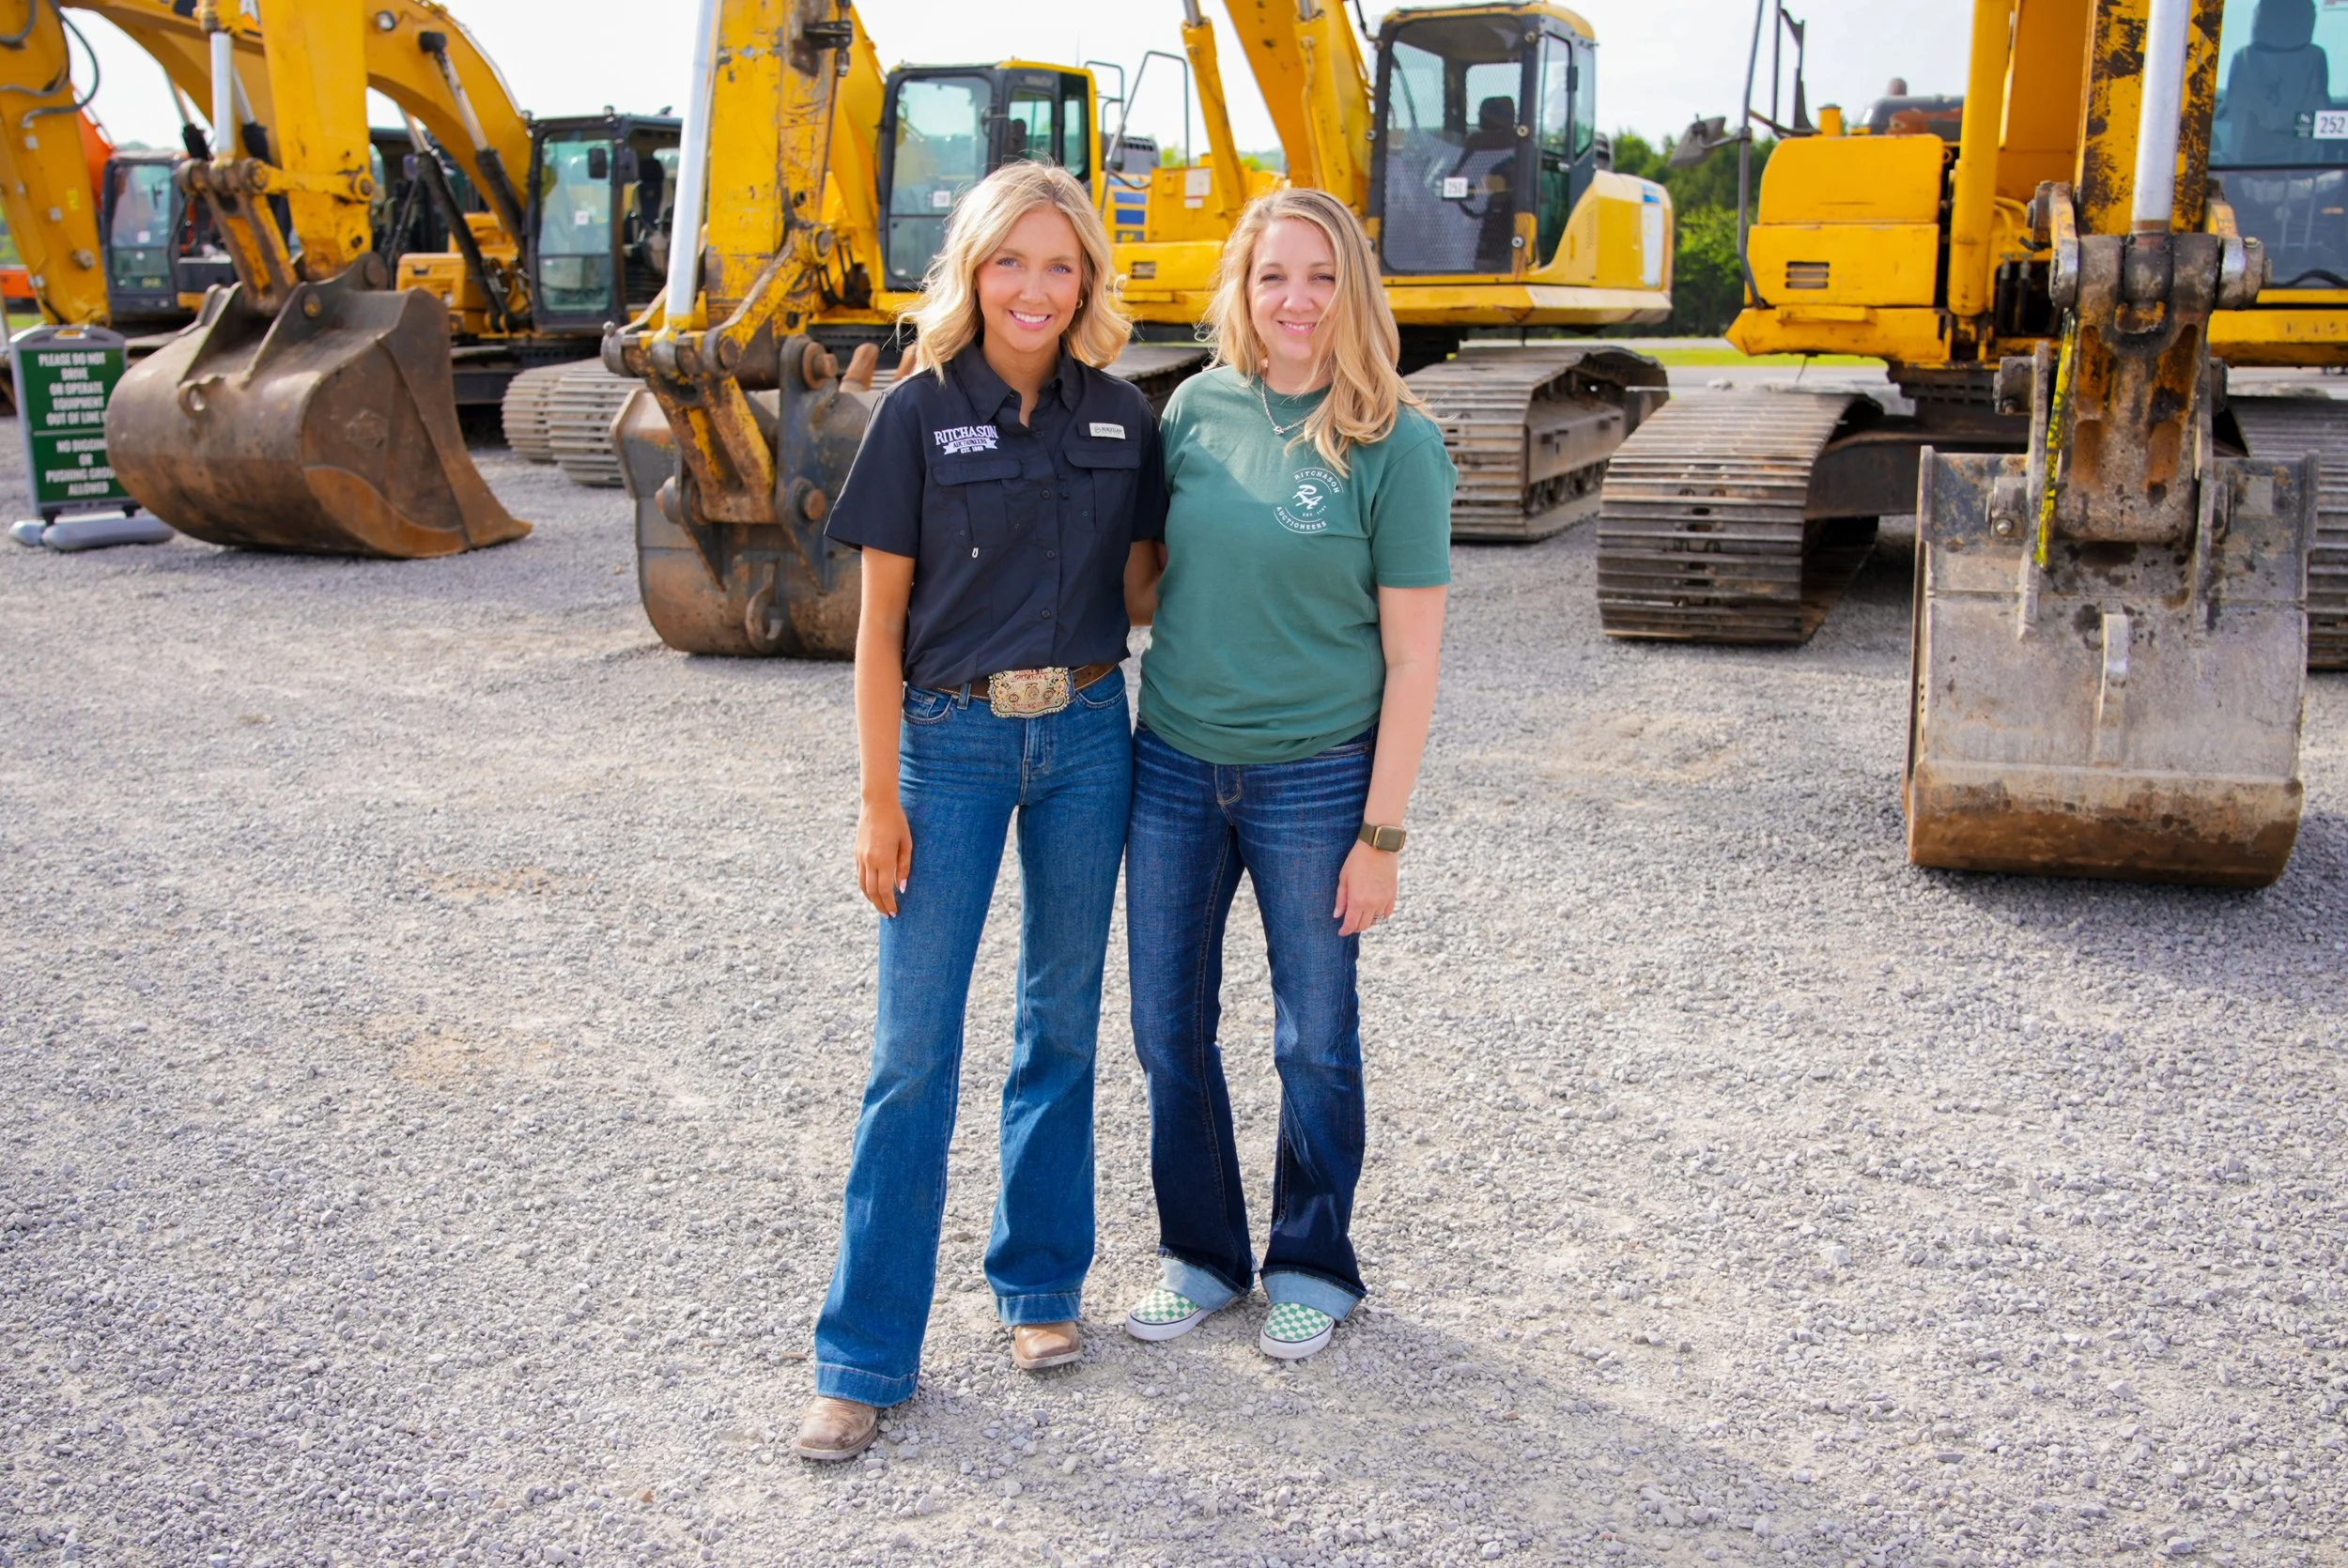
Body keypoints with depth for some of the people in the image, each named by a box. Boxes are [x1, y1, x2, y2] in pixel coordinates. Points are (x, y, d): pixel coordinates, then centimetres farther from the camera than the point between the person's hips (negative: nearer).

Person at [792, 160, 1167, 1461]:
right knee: (914, 1048, -1)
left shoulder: (1120, 417, 3)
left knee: (1062, 1021, 13)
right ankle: (865, 1354, 10)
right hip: (951, 740, -3)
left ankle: (1040, 1280, 31)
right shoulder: (922, 413, -6)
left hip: (1084, 738, 3)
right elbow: (880, 621, -5)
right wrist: (880, 800, -8)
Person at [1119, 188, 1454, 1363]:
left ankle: (1311, 1268, 31)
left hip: (1313, 779, -4)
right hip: (1173, 767, 4)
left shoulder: (1394, 445, -10)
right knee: (1168, 1029, 12)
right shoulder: (1197, 406, 2)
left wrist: (1381, 834, -11)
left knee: (1314, 1042, 10)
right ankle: (1198, 1255, 32)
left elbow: (1411, 657, -10)